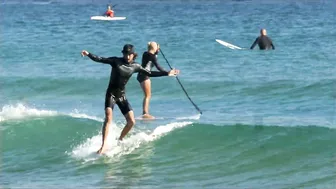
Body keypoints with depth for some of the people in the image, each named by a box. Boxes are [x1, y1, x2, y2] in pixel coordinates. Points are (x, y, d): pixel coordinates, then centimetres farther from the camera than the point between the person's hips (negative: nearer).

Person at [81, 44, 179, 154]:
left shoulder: (135, 67, 3)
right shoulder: (116, 61, -6)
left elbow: (150, 74, 11)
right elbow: (99, 59, -12)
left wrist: (167, 73, 10)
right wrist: (88, 54, -28)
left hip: (121, 95, 4)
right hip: (111, 94, -4)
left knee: (131, 121, -4)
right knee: (108, 118, -24)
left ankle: (119, 140, 19)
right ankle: (103, 145, -27)